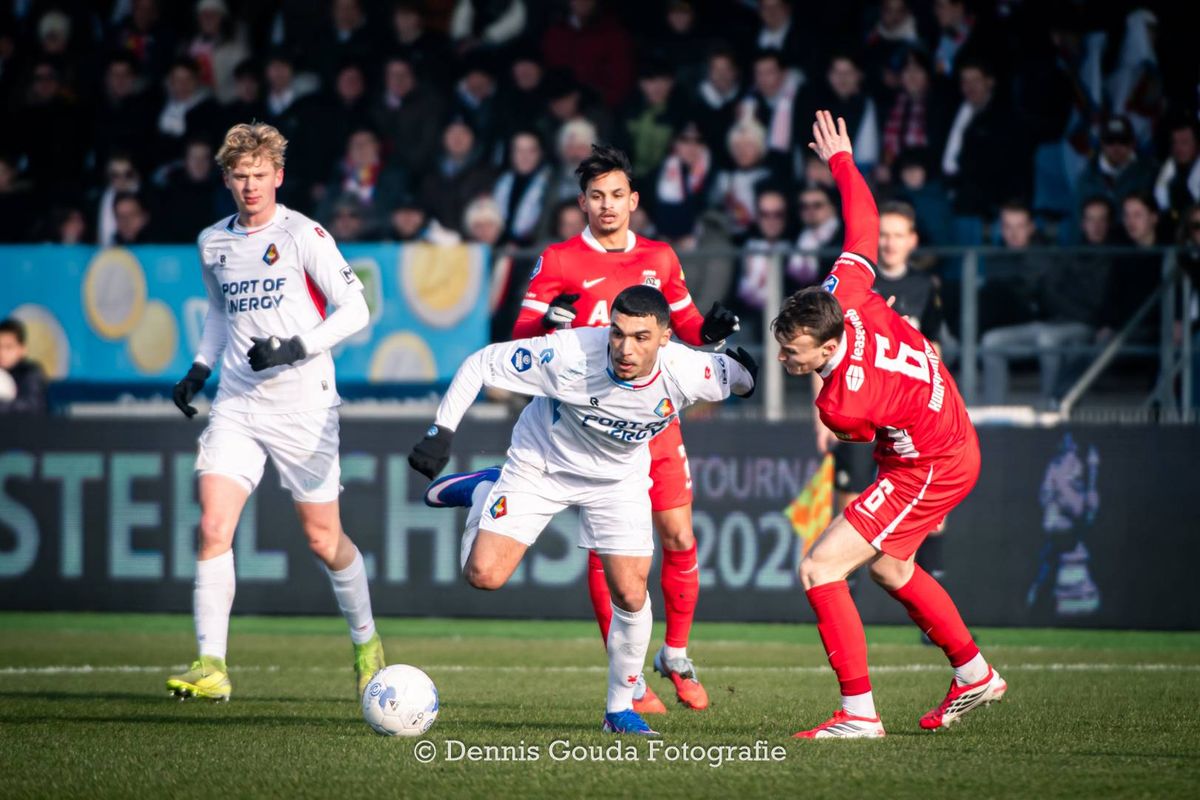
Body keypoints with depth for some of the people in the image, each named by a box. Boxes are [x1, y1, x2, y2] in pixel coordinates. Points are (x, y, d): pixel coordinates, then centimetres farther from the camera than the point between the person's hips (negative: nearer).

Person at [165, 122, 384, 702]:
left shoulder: (302, 235, -7)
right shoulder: (213, 243, 10)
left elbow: (354, 310, -7)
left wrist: (295, 348, -19)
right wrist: (200, 369, 14)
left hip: (303, 407, -4)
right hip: (237, 405, 4)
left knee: (322, 538, 4)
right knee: (213, 526, -13)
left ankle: (366, 642, 29)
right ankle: (211, 665, -14)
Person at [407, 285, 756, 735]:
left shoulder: (686, 373, -30)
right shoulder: (569, 355, -37)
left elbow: (742, 382, -6)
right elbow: (481, 364, -24)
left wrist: (741, 368, -30)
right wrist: (442, 432, -28)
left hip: (619, 478, 2)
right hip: (540, 463, -2)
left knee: (630, 594, -8)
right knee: (484, 575, -12)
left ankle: (620, 708, 15)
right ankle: (483, 492, 21)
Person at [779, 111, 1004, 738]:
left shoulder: (842, 406, -35)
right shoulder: (845, 292, -21)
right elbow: (863, 221, -6)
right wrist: (840, 161, 9)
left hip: (930, 470, -10)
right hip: (950, 439, 10)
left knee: (820, 569, -15)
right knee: (888, 567, 29)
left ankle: (859, 712, -11)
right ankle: (974, 675, 43)